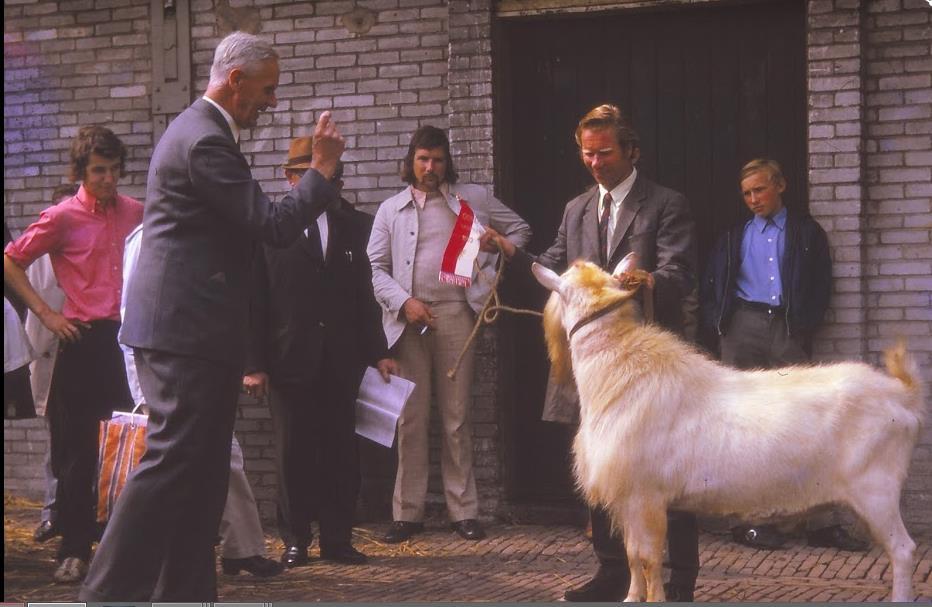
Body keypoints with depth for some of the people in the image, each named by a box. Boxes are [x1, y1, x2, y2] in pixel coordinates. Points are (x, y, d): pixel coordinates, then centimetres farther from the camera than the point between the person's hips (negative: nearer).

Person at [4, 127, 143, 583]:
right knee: (77, 452, 1)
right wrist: (47, 314, -4)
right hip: (85, 342, -3)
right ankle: (74, 550, 7)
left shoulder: (135, 212, 7)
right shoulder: (63, 217, -4)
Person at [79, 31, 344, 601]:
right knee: (171, 459, -10)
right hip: (186, 327, -11)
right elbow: (275, 224, -18)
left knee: (204, 468, 11)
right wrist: (323, 167, -9)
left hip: (192, 327, 11)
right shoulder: (205, 141, -16)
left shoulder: (199, 132, 19)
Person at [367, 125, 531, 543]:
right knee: (410, 418, 1)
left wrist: (491, 269, 6)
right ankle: (408, 512, 6)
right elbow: (376, 267, 8)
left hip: (455, 315, -1)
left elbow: (519, 229, 19)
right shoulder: (391, 209, 13)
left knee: (457, 416, 2)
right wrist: (404, 302, -9)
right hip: (408, 319, 1)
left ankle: (463, 510, 7)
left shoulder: (473, 199, 12)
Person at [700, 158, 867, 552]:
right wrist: (716, 325, 1)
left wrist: (806, 325, -3)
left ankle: (822, 522, -6)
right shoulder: (734, 237, 16)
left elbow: (821, 284, 8)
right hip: (744, 329, 1)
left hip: (788, 332, -1)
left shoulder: (806, 232, 12)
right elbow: (712, 286, 15)